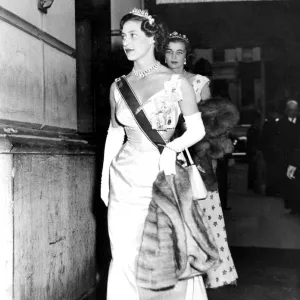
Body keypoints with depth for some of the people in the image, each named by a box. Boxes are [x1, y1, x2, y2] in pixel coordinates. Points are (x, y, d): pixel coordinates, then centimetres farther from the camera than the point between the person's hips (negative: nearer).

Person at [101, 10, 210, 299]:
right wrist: (104, 177, 11)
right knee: (125, 258, 4)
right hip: (126, 180, 3)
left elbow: (197, 129, 0)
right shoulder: (118, 86, 8)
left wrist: (172, 148, -16)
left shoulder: (176, 82, -2)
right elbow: (114, 133, 14)